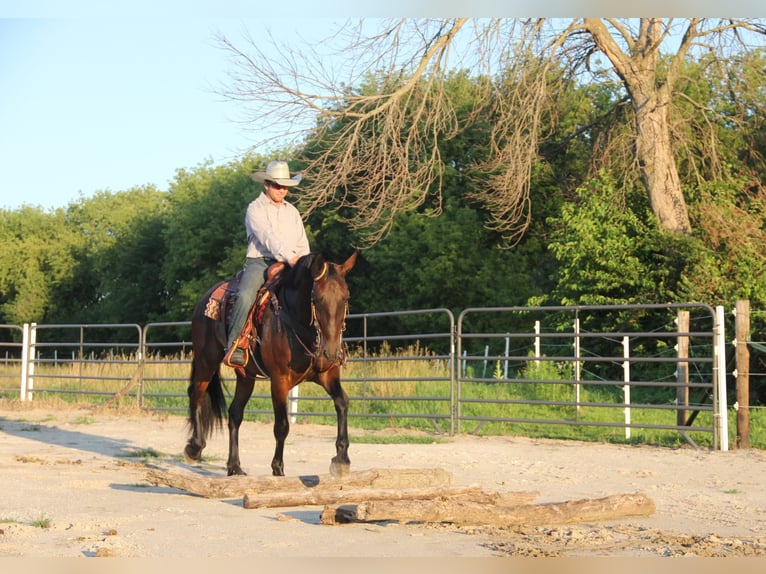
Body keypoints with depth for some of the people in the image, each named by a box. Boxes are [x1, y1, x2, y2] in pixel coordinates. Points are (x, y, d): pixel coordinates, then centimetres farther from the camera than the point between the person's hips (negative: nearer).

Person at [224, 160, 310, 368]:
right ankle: (234, 346, -27)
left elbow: (302, 245, 18)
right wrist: (289, 257, -31)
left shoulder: (292, 211, 19)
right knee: (245, 296, -32)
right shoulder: (255, 209, 0)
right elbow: (267, 237, -17)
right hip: (259, 262, -5)